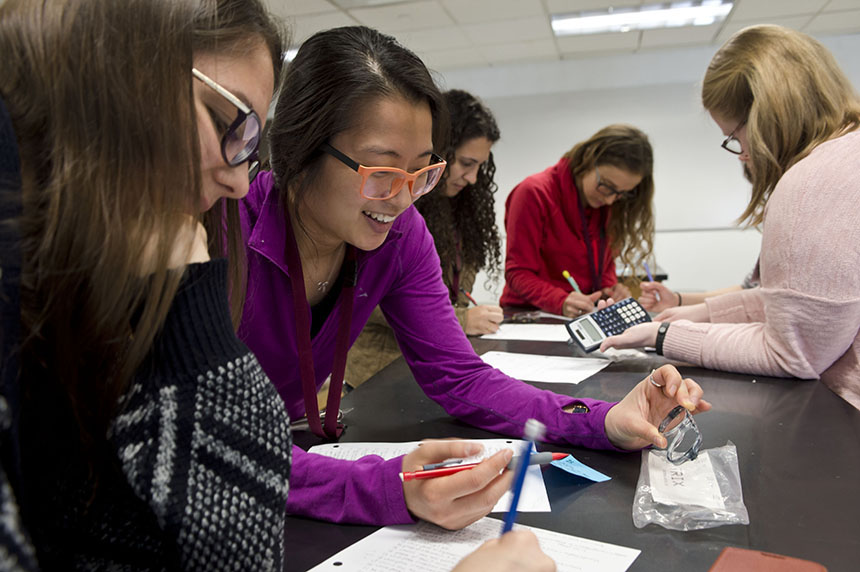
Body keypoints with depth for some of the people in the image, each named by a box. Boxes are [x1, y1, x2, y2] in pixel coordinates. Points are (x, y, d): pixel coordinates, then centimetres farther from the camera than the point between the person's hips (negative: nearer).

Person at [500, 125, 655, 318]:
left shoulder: (608, 203, 7)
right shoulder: (534, 194, -13)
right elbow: (518, 273, -13)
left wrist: (610, 287, -4)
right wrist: (562, 302, -29)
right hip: (531, 314, -4)